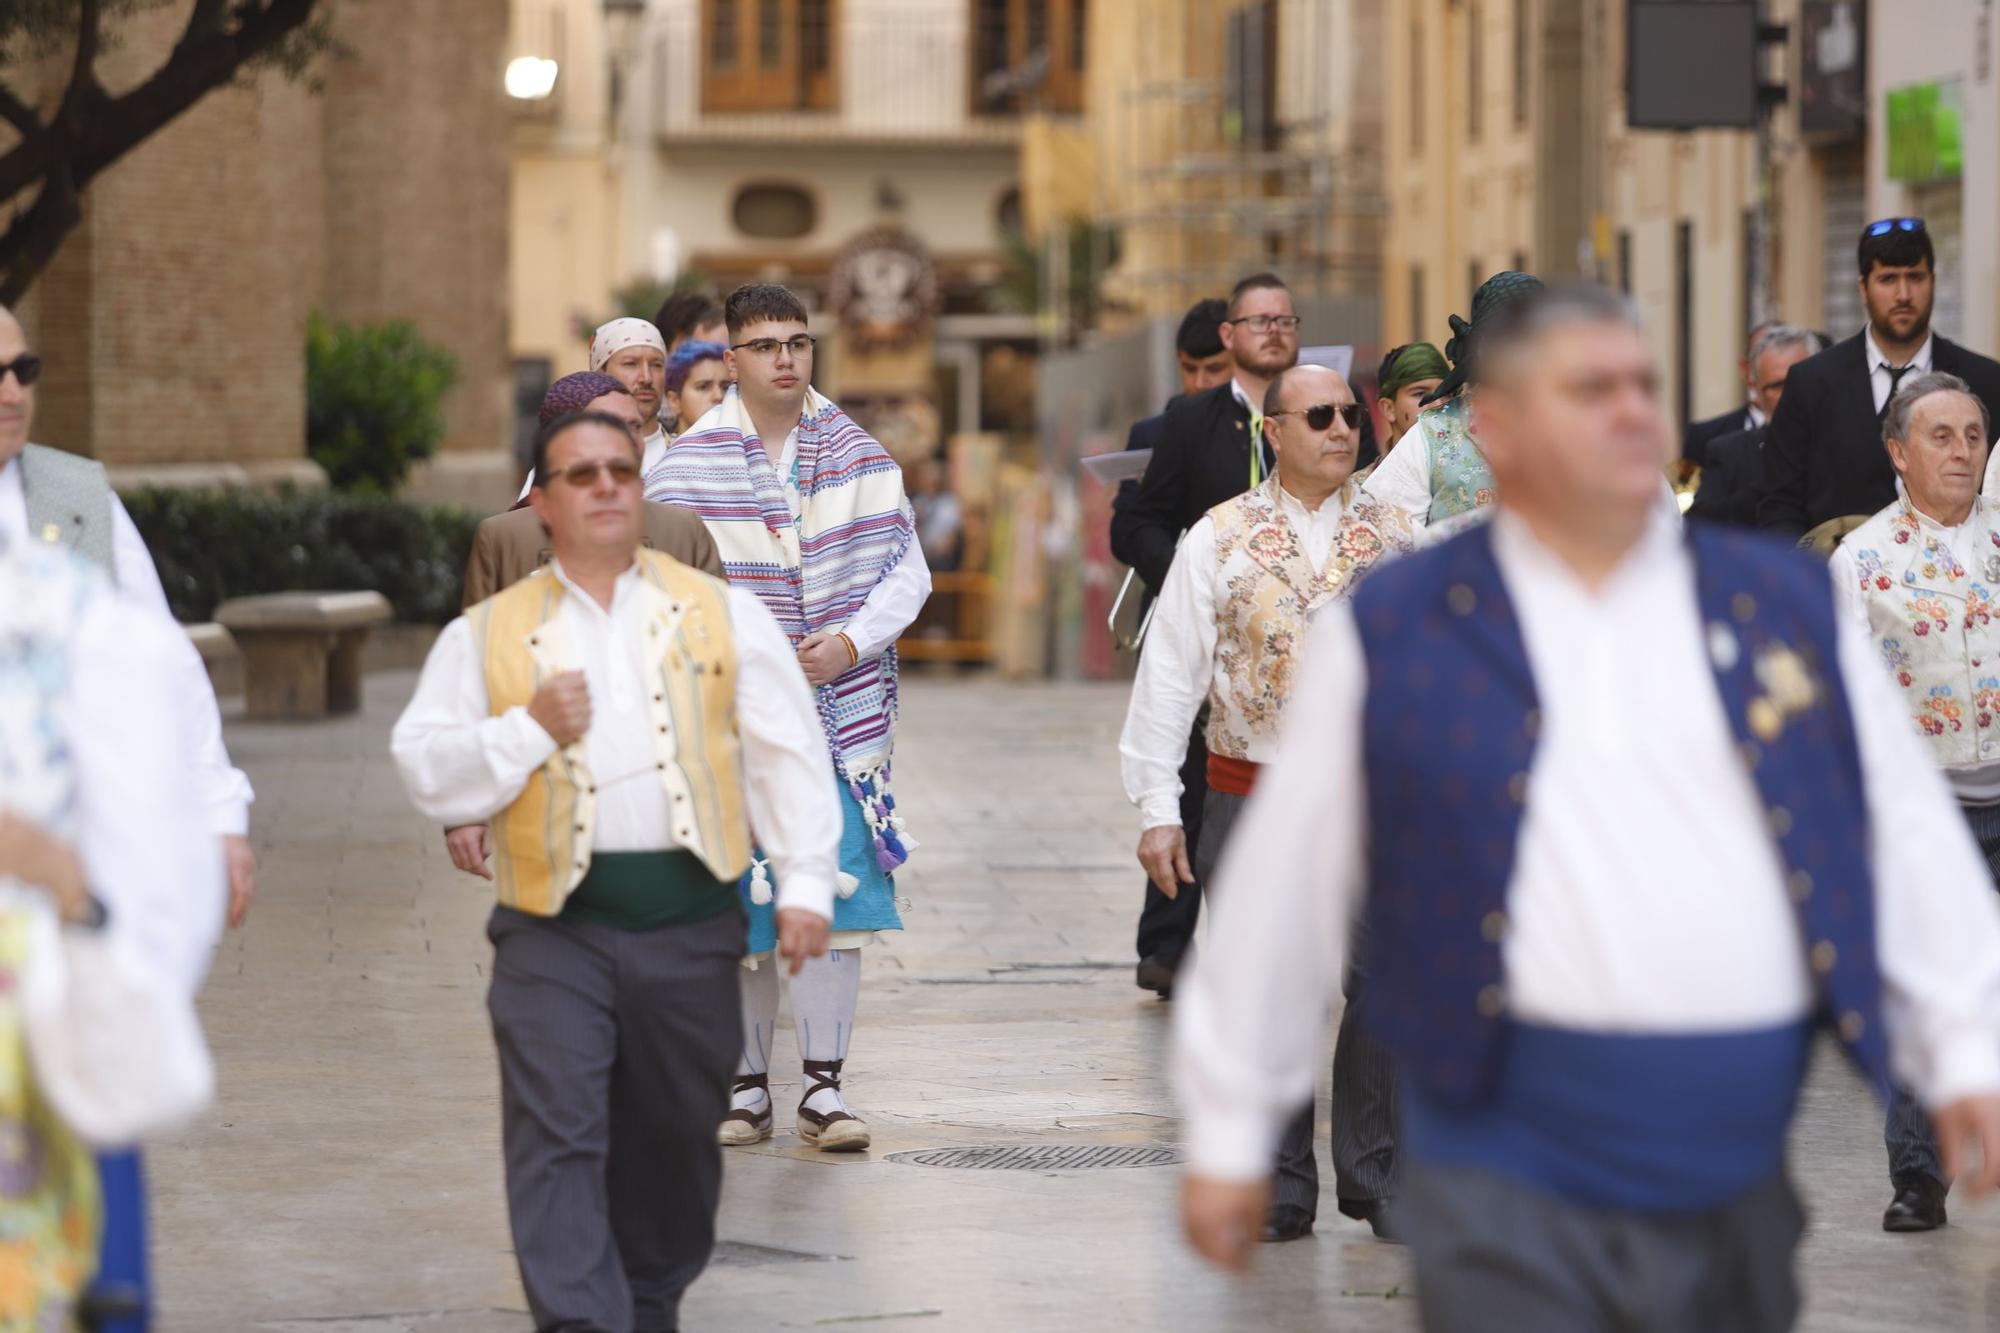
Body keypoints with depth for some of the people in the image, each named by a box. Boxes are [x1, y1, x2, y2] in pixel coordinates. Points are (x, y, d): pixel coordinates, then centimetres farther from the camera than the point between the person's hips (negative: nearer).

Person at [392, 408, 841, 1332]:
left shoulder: (722, 615, 9)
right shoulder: (487, 635, 7)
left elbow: (787, 753, 6)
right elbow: (426, 771, 2)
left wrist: (805, 883, -2)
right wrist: (531, 729, -11)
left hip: (689, 921, 2)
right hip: (555, 921, -1)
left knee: (674, 1138, 12)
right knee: (556, 1139, -13)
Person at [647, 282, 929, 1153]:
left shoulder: (858, 455, 6)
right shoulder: (689, 465, 1)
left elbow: (907, 569, 6)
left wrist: (853, 642, -9)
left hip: (840, 712, 1)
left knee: (836, 891, -6)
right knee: (736, 903, 1)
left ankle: (823, 1089, 1)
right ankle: (747, 1088, 11)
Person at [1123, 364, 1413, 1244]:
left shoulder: (1392, 538, 8)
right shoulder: (1221, 539, 2)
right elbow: (1168, 675, 0)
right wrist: (1157, 806, -5)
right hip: (1253, 799, -1)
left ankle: (1378, 1179, 14)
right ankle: (1278, 1190, 13)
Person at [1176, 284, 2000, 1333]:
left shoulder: (1784, 603, 11)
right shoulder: (1389, 633, 4)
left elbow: (1915, 840, 10)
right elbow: (1282, 886, 7)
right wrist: (1229, 1128, 8)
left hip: (1751, 1194, 3)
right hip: (1510, 1195, -3)